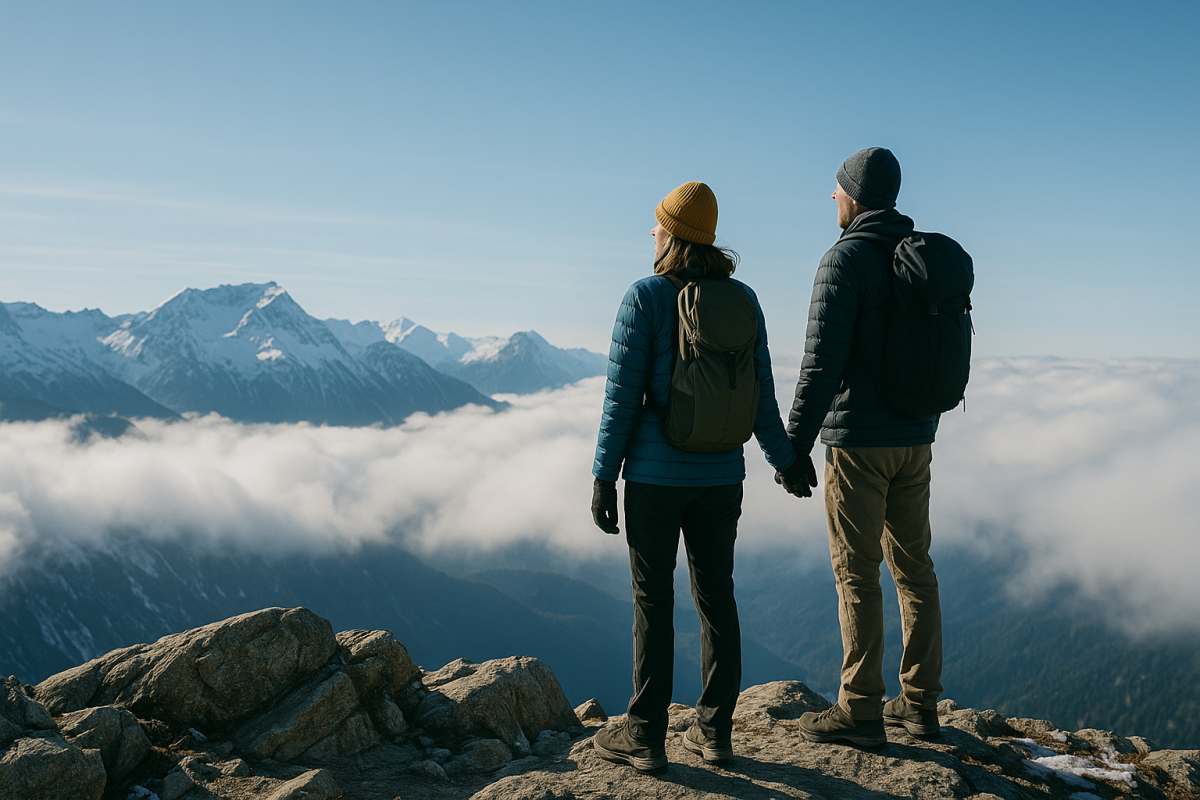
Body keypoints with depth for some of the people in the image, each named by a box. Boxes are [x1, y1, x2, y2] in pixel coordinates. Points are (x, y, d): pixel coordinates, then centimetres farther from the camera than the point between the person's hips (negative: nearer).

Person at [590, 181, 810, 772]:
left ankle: (646, 737, 12)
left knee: (653, 600, 3)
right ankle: (715, 731, 20)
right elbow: (761, 394, 6)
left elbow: (622, 396, -11)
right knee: (716, 596, 12)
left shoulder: (646, 297, -10)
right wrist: (783, 458, 20)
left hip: (655, 474, -4)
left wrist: (603, 476, -5)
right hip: (721, 475, 5)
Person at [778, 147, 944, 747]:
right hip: (915, 439, 8)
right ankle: (920, 703, 19)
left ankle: (860, 710, 5)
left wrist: (794, 446, -15)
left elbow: (822, 363, -19)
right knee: (913, 566, 12)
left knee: (857, 572, -1)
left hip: (858, 439, -8)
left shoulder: (846, 260, -12)